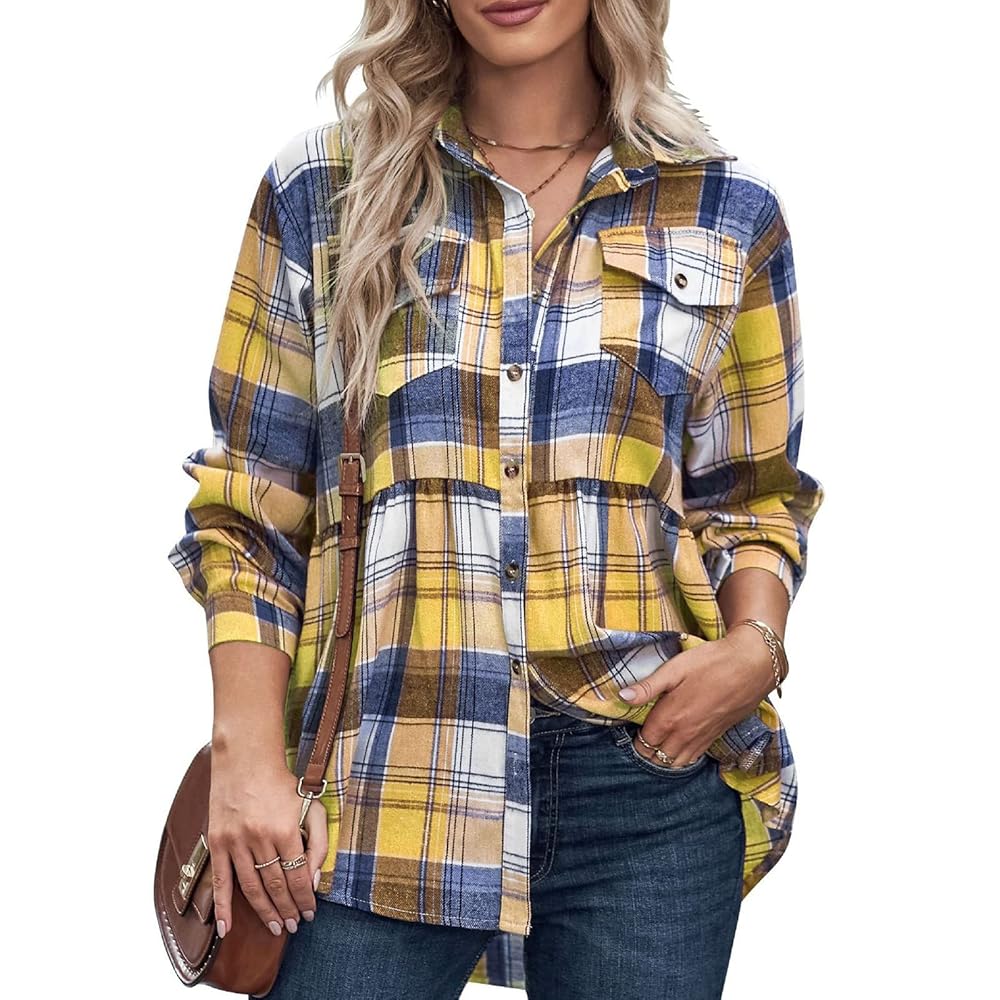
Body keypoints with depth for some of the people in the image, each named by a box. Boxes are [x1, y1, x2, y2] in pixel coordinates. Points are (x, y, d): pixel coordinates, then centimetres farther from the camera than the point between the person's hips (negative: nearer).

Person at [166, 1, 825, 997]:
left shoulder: (726, 213, 10)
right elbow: (250, 504, 6)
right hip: (385, 784, -1)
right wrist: (249, 756, -4)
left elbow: (751, 499, 15)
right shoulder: (320, 190, 8)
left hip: (649, 769, 1)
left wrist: (754, 645, -6)